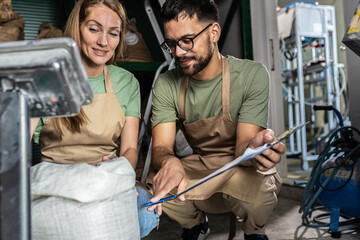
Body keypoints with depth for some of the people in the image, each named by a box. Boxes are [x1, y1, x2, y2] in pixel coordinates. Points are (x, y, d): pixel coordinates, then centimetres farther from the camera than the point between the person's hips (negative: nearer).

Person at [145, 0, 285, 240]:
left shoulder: (252, 75, -17)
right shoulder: (166, 85, -9)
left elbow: (242, 147, -20)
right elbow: (161, 147, -15)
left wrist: (253, 148, -46)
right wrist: (169, 162, -41)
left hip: (239, 172, -1)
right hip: (196, 172, 2)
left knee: (257, 181, -35)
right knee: (154, 184, -27)